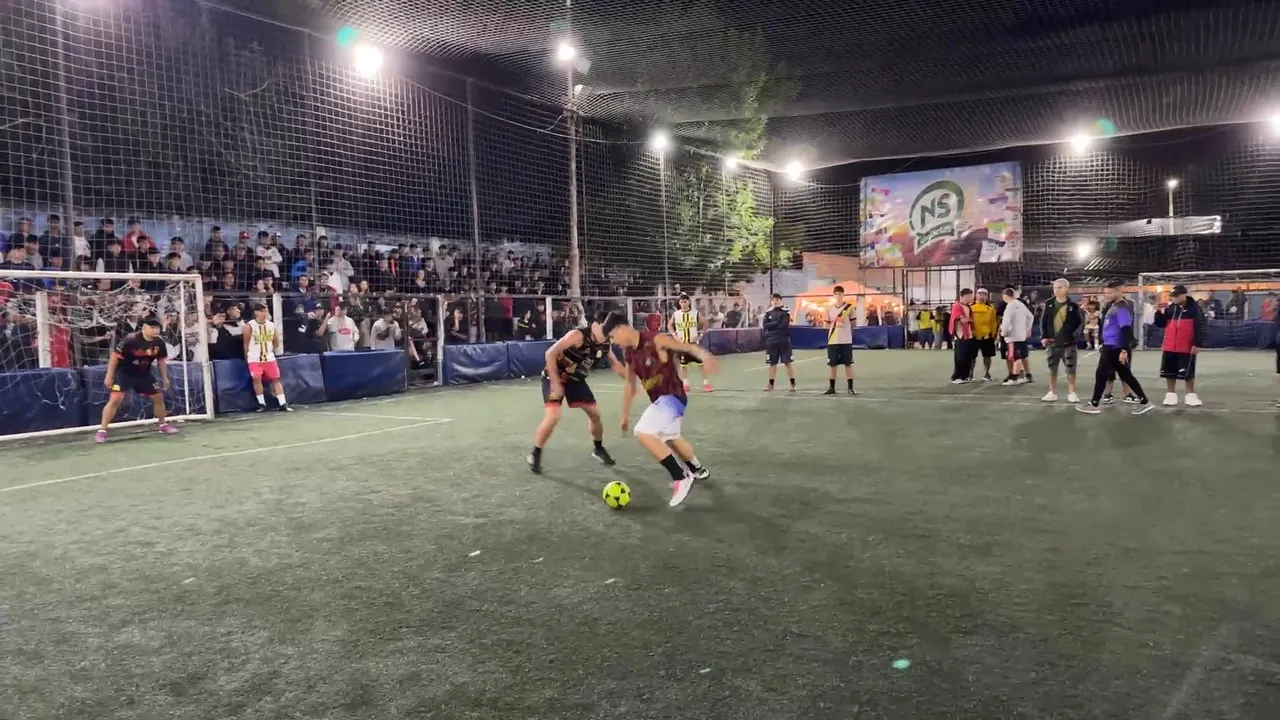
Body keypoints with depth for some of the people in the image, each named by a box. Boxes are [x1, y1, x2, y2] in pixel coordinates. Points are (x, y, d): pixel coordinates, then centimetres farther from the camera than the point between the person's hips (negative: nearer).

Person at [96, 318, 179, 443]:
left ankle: (163, 425, 29)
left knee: (158, 397, 10)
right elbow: (115, 356, -19)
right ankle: (102, 431, -12)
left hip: (143, 374, 6)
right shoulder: (130, 339, -26)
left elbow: (160, 360, 8)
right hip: (124, 373, -6)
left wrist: (165, 378, 12)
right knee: (116, 399, -19)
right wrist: (109, 376, -17)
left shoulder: (159, 343, -9)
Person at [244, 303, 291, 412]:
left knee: (276, 379, 1)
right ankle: (261, 403, -1)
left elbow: (276, 343, 16)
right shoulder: (249, 326, -8)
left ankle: (283, 404, 1)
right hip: (254, 359, -3)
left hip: (269, 358, 3)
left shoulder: (271, 325, 4)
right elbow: (246, 344, 1)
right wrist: (247, 358, 6)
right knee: (257, 378, -15)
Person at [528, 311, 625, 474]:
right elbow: (550, 353, -31)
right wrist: (555, 382, -31)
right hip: (555, 377, -7)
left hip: (576, 379, 7)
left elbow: (616, 365, 10)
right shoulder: (578, 335, -28)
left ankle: (598, 449, 33)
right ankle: (535, 454, -2)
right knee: (553, 416, -21)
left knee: (595, 413, 9)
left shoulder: (605, 345, -7)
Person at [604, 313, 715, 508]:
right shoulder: (629, 354, 4)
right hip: (660, 400, 9)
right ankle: (698, 470, 55)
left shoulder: (656, 341, -20)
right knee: (671, 438, 28)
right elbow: (629, 385, 15)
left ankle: (681, 478, -14)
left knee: (643, 433, -23)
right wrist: (625, 415, 19)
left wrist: (704, 356, -48)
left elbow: (687, 347, -27)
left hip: (672, 397, -9)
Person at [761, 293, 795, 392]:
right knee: (772, 363, 10)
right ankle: (771, 384, 17)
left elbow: (784, 325, -15)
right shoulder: (768, 313, 7)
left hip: (784, 340, -3)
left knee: (787, 362, -2)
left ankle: (793, 384, 4)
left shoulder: (785, 312, -4)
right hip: (771, 341, 3)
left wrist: (772, 326, -7)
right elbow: (765, 326, -4)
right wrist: (777, 322, -14)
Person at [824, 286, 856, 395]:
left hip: (846, 340, -2)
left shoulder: (849, 307, -1)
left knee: (848, 364, 2)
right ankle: (831, 387, 13)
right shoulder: (829, 308, 6)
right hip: (832, 340, 2)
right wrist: (833, 328, -3)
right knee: (832, 364, 5)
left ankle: (850, 387, 8)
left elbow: (852, 323, 9)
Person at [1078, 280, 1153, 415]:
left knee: (1101, 374, -2)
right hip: (1110, 346, 10)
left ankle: (1093, 404, 6)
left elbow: (1126, 330, -22)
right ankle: (1144, 402, 17)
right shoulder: (1112, 306, 14)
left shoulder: (1122, 308, -15)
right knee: (1126, 375, 13)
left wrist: (1124, 350, -26)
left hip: (1115, 348, -10)